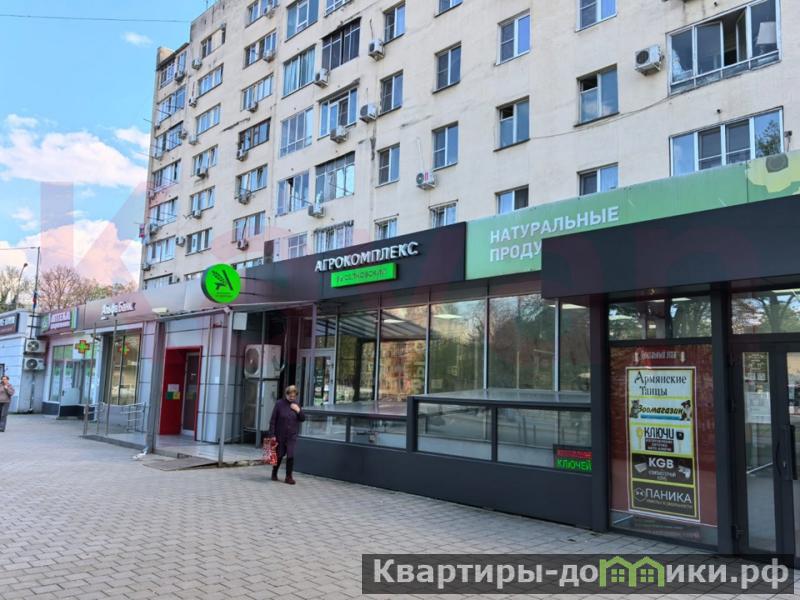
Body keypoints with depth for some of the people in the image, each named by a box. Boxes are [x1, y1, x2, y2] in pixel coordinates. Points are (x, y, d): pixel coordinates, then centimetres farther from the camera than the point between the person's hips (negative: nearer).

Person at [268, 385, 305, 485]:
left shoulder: (296, 405, 4)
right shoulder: (279, 404, -8)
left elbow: (303, 419, 8)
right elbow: (273, 420, -7)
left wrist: (298, 410, -10)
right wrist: (272, 434, -11)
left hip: (292, 436, 2)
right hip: (280, 435, -2)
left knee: (290, 456, -7)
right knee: (279, 455, 11)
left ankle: (289, 477, 4)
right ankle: (274, 473, 32)